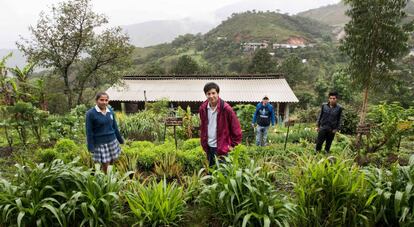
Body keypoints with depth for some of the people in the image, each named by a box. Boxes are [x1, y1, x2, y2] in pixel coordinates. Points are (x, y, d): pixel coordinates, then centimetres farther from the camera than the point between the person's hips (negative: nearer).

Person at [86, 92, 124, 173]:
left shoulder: (111, 111, 1)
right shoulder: (91, 113, -12)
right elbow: (89, 131, -10)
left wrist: (120, 139, 16)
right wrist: (91, 147, -11)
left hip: (112, 141, 4)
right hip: (100, 143, -4)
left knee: (113, 161, 13)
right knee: (105, 164, 4)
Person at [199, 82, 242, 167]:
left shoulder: (226, 108, -15)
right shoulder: (203, 108, 0)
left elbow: (236, 128, -9)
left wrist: (233, 145, -6)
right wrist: (203, 143, 13)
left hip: (222, 147, -5)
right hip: (208, 146, 5)